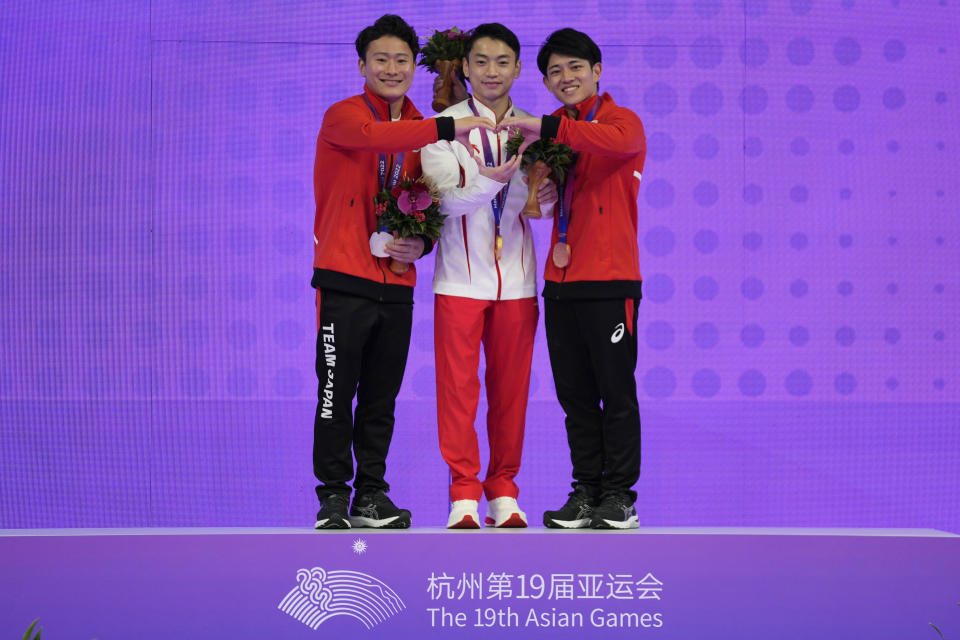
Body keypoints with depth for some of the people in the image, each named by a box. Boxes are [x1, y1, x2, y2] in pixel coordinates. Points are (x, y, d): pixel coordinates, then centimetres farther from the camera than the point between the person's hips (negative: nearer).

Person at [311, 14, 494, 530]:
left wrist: (421, 243, -2)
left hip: (397, 283, 5)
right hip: (346, 279, -5)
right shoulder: (343, 116, -5)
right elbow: (373, 135, -29)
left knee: (381, 399, 9)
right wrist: (447, 129, -39)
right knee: (337, 394, -2)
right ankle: (333, 497, 7)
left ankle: (371, 496, 18)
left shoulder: (420, 130, 13)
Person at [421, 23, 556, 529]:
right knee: (458, 388, -2)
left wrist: (545, 198, -12)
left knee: (511, 390, 4)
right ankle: (464, 495, 5)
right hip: (461, 275, -2)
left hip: (516, 278, 2)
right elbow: (446, 201, -11)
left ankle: (504, 493, 13)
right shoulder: (443, 126, 0)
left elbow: (545, 199, 11)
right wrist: (490, 183, -29)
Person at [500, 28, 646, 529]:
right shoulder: (558, 131, 18)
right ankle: (586, 492, 16)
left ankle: (619, 497, 5)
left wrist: (547, 128, -33)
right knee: (575, 395, 9)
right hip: (561, 281, 7)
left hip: (609, 281, -6)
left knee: (616, 393, -1)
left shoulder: (621, 121, -3)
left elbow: (621, 140, -28)